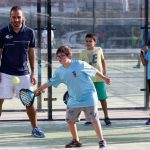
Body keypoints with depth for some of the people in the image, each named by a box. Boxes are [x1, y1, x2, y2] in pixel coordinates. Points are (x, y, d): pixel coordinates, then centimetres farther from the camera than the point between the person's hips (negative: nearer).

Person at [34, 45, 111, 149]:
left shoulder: (79, 64, -13)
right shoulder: (59, 71, 2)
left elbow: (93, 70, -2)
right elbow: (50, 82, 12)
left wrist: (104, 78, 6)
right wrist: (38, 89, 12)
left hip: (88, 96, -6)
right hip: (74, 99, 6)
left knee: (94, 119, -6)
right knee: (70, 120, 8)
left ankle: (101, 141, 2)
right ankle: (76, 141, 25)